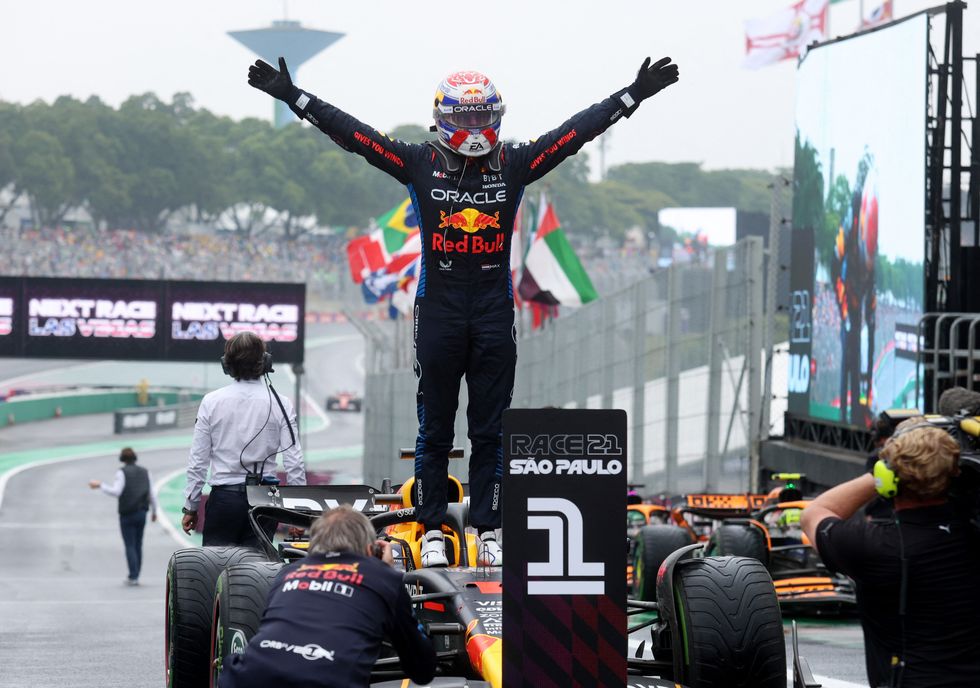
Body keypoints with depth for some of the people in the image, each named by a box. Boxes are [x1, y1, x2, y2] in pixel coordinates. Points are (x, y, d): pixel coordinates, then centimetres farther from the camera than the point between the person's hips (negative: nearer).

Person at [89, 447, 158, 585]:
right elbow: (152, 495, 8)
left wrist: (100, 485, -8)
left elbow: (115, 492, -18)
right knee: (138, 546, 11)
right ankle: (135, 576, 10)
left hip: (127, 514, -4)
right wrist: (154, 511, 21)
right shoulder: (145, 472, 8)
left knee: (130, 546, -1)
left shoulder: (122, 472, -7)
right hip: (142, 514, 4)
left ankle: (133, 577, -9)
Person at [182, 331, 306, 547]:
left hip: (223, 497, 0)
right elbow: (294, 462, -2)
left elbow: (198, 460, 2)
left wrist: (190, 507, 10)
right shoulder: (280, 404, -1)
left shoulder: (211, 402, 0)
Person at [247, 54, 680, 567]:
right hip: (438, 310, -1)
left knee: (490, 430, 5)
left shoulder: (514, 164, 5)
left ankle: (489, 529, 10)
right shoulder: (419, 164, 1)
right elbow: (350, 133, -1)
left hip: (495, 313, 1)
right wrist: (293, 96, -5)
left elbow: (578, 130, 6)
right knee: (434, 428, 4)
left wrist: (633, 96, 4)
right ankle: (432, 530, 10)